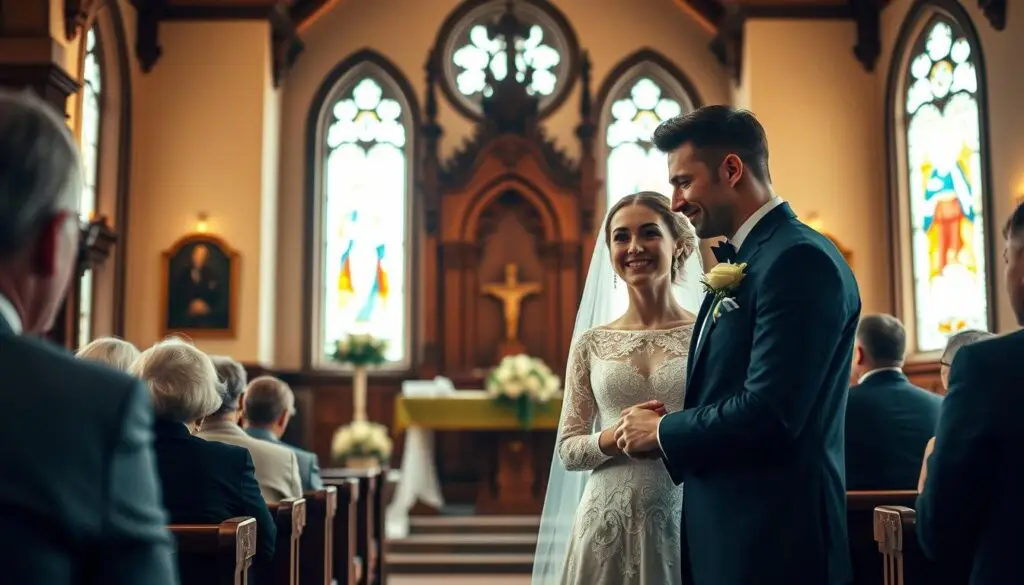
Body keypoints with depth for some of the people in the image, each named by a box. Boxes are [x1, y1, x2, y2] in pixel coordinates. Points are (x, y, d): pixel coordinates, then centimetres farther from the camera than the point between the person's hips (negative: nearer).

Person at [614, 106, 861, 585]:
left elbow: (769, 414, -24)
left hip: (771, 542, -9)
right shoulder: (739, 265, 14)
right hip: (725, 528, 9)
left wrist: (662, 432, -10)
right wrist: (672, 424, -3)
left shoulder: (800, 259, -16)